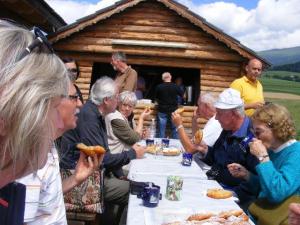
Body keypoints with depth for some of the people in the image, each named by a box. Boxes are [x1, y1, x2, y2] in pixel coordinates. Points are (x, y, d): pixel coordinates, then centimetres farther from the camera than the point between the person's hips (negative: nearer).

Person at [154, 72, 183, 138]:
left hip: (162, 111, 0)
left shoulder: (159, 87, -5)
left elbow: (156, 98, 6)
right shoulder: (175, 86, -5)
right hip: (173, 110, 0)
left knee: (161, 131, 4)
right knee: (175, 129, 8)